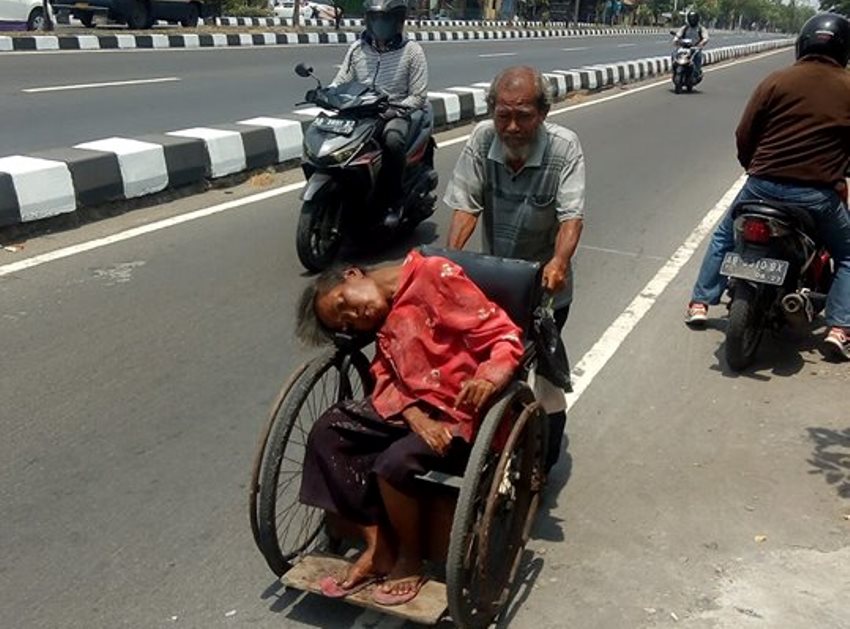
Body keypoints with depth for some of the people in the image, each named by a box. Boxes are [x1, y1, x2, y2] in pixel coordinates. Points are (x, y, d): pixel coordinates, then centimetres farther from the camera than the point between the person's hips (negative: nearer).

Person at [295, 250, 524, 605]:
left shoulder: (433, 276, -14)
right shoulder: (381, 325, 10)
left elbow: (502, 335, -17)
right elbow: (387, 381, 1)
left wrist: (488, 378, -36)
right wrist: (414, 417, -19)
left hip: (460, 410, -7)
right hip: (411, 406, 8)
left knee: (394, 463, -28)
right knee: (327, 432, -6)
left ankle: (410, 559, 1)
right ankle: (378, 548, -1)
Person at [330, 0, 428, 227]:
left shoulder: (412, 51, -1)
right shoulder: (358, 48, 10)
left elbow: (418, 97, -4)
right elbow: (340, 83, 9)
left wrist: (391, 111, -19)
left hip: (396, 115, -4)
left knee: (392, 140, -38)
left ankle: (392, 202, -21)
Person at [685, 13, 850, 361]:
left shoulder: (776, 81, 0)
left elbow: (744, 136, 1)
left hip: (764, 185, 1)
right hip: (819, 194, 0)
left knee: (724, 237, 26)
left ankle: (700, 303, 25)